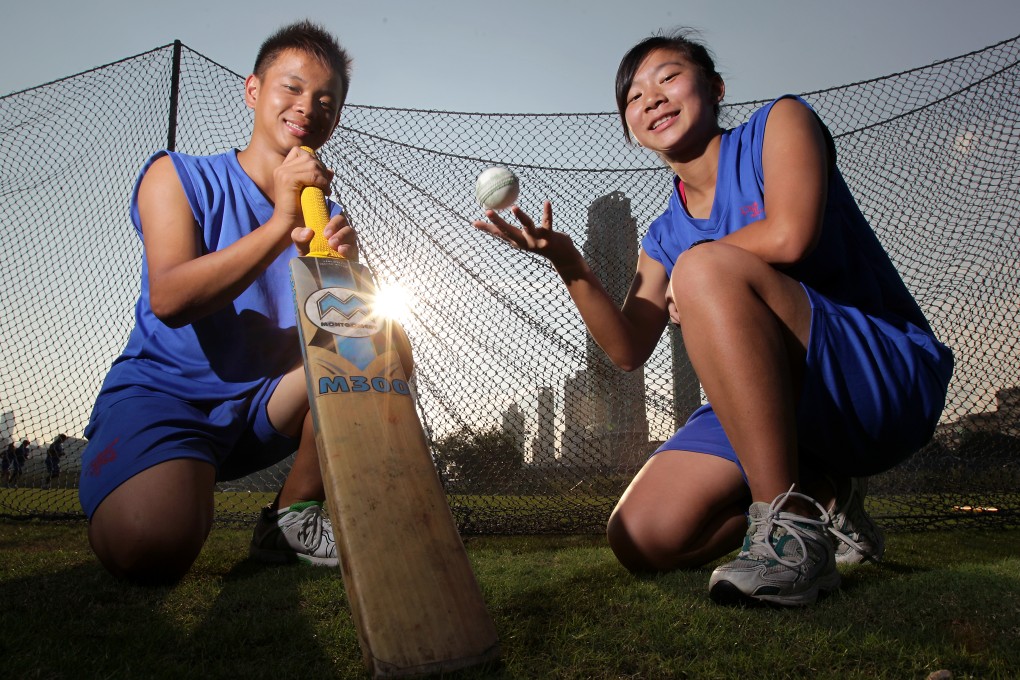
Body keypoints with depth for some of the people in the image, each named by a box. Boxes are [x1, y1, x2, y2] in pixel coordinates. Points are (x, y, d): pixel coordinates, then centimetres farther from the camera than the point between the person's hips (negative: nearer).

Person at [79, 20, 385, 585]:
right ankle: (182, 491, 6)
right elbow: (169, 299, -18)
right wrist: (280, 227, -25)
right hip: (161, 391, -4)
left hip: (263, 406, 4)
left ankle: (292, 520, -7)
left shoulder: (326, 217, 8)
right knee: (152, 548, -33)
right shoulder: (178, 177, -1)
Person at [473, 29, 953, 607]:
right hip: (774, 409, 6)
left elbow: (789, 237, -22)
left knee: (704, 266, -30)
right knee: (641, 540, -9)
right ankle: (823, 497, 12)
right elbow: (630, 350, 2)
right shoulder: (664, 238, 13)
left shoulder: (780, 122, -1)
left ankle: (791, 525, -25)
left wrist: (691, 274, -5)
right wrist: (570, 266, -11)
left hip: (889, 377, -6)